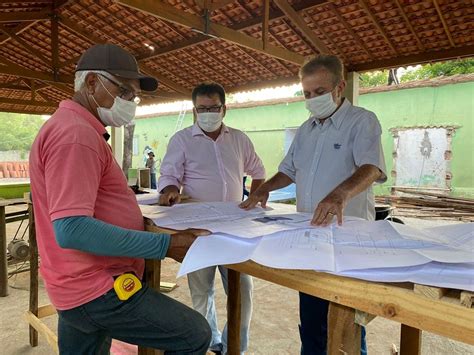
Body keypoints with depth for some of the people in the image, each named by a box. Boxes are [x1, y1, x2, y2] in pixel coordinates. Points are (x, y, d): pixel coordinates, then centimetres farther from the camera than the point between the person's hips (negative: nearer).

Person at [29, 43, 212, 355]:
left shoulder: (72, 128, 14)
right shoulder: (75, 134, -20)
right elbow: (72, 230, -29)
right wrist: (166, 245, -27)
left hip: (83, 286, 10)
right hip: (99, 290, -10)